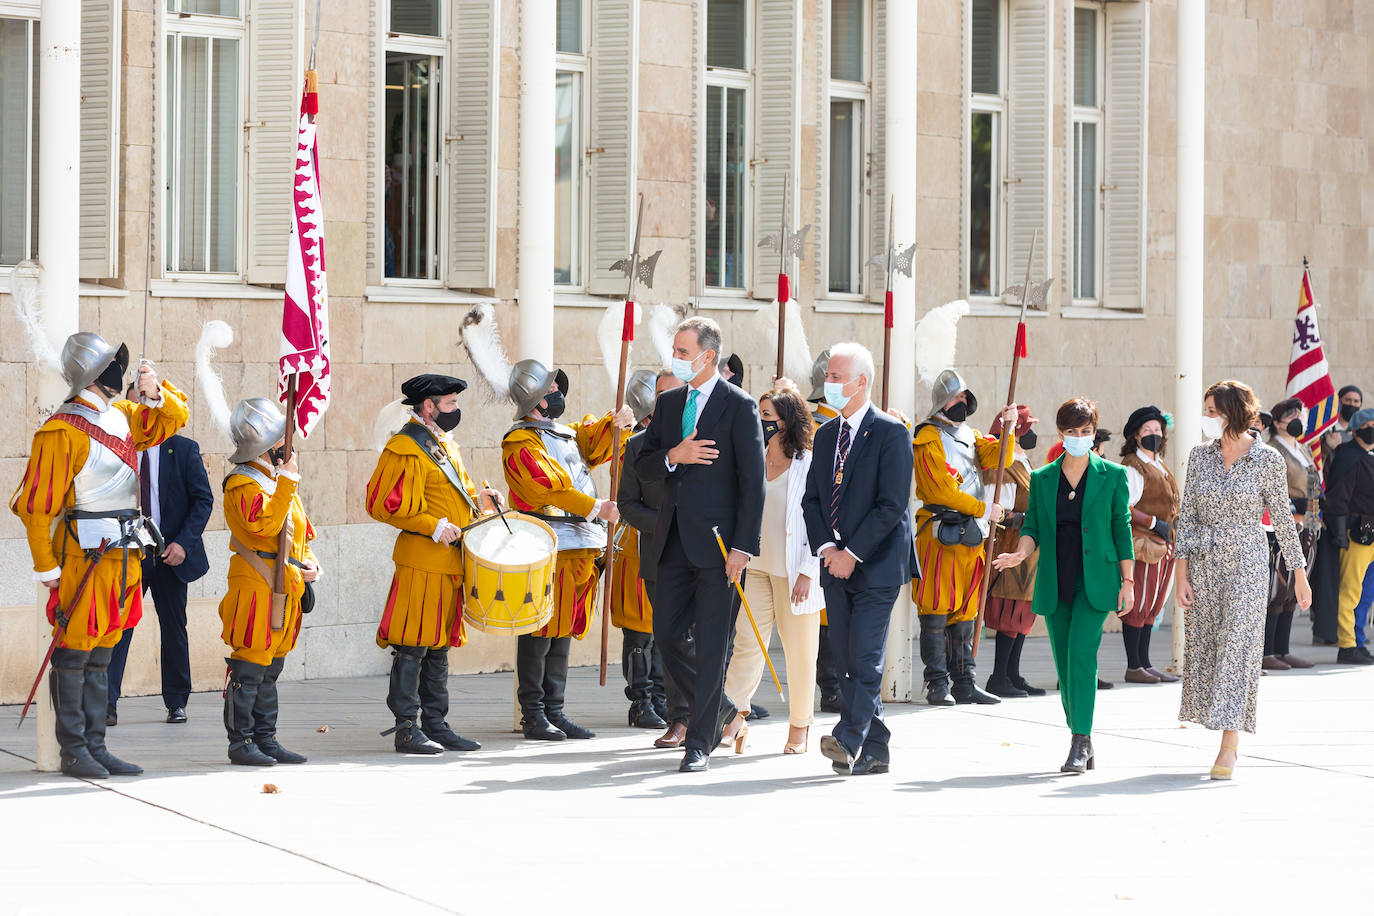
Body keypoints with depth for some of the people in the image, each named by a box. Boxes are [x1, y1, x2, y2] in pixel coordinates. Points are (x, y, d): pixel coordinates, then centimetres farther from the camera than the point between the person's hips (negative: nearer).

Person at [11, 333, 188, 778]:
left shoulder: (123, 416, 11)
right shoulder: (63, 431, -12)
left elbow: (174, 418, 23)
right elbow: (36, 504, -12)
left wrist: (156, 393, 0)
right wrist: (46, 566, -13)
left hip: (124, 557, 8)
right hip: (84, 556, -8)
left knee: (101, 655, 12)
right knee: (74, 653, -2)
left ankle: (95, 746, 16)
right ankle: (73, 751, 3)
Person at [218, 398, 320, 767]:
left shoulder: (280, 480, 18)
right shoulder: (243, 483, -10)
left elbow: (300, 529, 26)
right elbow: (264, 524, -25)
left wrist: (308, 561, 8)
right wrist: (287, 481, -22)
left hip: (287, 586, 9)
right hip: (257, 586, -9)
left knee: (271, 667, 11)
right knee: (249, 668, -7)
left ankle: (266, 738, 15)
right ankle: (241, 741, -3)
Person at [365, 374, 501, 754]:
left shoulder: (444, 444, 17)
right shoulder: (406, 448, -11)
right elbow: (385, 505, -15)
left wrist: (477, 500, 8)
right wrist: (434, 527, -19)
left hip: (451, 562, 9)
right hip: (421, 562, -9)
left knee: (439, 645, 12)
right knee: (413, 646, -5)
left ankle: (436, 723, 18)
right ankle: (407, 729, -1)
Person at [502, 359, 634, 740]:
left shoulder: (566, 433, 21)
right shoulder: (520, 442, -7)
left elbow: (598, 446, 12)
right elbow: (548, 486, -17)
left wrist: (615, 424, -8)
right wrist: (595, 508, -19)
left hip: (580, 548, 8)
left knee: (563, 631, 10)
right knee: (540, 632, -5)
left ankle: (554, 711, 14)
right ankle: (533, 716, 0)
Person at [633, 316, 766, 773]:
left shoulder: (739, 406, -6)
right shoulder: (668, 402, 13)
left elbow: (753, 482, -9)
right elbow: (642, 468, 13)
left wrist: (743, 547, -15)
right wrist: (673, 456, -9)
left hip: (718, 543, -6)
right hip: (675, 542, 6)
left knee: (711, 647, -3)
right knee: (665, 636, 7)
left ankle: (699, 743, 3)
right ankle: (718, 707, 29)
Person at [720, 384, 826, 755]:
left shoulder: (809, 466, -5)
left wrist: (808, 572, -12)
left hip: (794, 571, -4)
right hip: (755, 567, 4)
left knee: (799, 651, 4)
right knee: (747, 643, -6)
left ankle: (799, 727, 16)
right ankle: (735, 717, -9)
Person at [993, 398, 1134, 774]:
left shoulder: (1112, 476, 3)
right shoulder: (1042, 478, 10)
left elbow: (1122, 529, 4)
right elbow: (1033, 527, 9)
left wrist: (1127, 581, 0)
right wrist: (1021, 552, -13)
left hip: (1094, 582, -3)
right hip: (1055, 583, 4)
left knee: (1081, 654, -18)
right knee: (1064, 664, 5)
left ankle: (1080, 743, -17)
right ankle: (1084, 745, 17)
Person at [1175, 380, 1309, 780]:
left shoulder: (1267, 459, -6)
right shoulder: (1200, 456, 4)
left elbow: (1283, 519, 0)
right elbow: (1187, 516, 5)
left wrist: (1300, 575, 4)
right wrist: (1181, 573, -2)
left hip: (1247, 562, -4)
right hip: (1203, 563, 4)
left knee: (1237, 645, -10)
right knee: (1204, 644, 6)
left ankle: (1228, 746, -11)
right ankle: (1229, 740, 21)